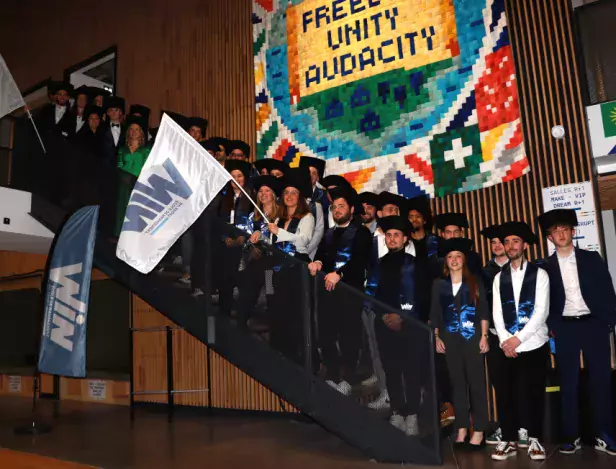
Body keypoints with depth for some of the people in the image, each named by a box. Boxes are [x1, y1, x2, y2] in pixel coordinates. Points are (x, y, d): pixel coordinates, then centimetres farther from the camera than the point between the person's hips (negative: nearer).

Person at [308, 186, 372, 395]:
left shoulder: (361, 232, 4)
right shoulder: (328, 234, 23)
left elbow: (360, 260, -10)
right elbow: (320, 256, 12)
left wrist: (339, 274, -24)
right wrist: (317, 263, -12)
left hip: (350, 289, -5)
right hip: (327, 288, 5)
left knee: (349, 334, -4)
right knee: (326, 334, 4)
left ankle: (347, 378, 5)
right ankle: (332, 376, 16)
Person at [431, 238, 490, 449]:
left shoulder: (475, 282, 4)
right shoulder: (439, 284, 8)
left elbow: (483, 311, 2)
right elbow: (435, 313, 9)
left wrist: (484, 336, -5)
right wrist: (437, 337, 3)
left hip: (472, 337, -2)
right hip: (450, 339, 2)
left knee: (476, 382, -1)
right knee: (457, 382, 6)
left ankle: (479, 431, 6)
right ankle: (462, 428, 15)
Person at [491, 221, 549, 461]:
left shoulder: (539, 274, 1)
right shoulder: (499, 277, 11)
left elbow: (541, 312, -8)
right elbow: (497, 314, 6)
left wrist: (518, 338, -13)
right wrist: (505, 340, -8)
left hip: (534, 344, -2)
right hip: (508, 346, 2)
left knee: (534, 392, 3)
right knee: (507, 393, 1)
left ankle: (534, 439, 17)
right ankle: (509, 440, 10)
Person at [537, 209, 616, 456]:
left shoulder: (592, 258, 5)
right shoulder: (546, 267, 4)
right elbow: (545, 302, 4)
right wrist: (551, 328, -4)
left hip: (593, 324, 0)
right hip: (565, 327, 0)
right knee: (569, 382, 4)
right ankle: (571, 436, 12)